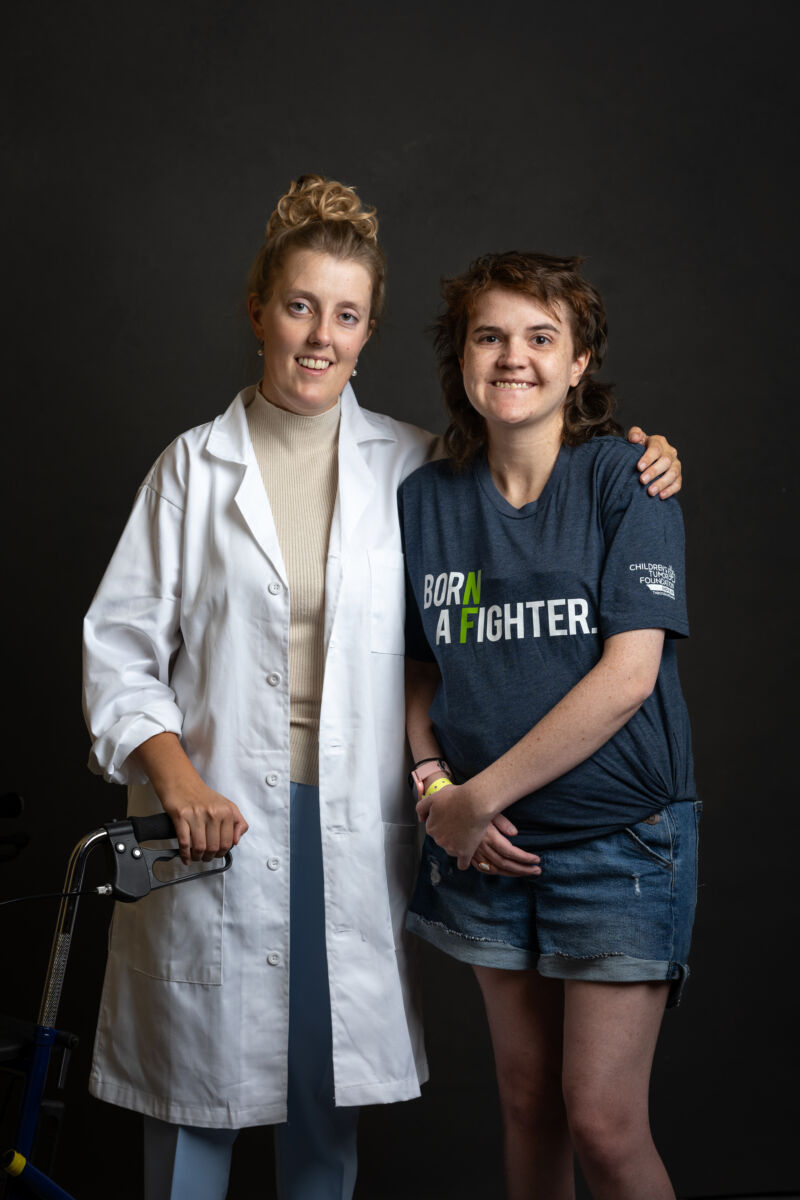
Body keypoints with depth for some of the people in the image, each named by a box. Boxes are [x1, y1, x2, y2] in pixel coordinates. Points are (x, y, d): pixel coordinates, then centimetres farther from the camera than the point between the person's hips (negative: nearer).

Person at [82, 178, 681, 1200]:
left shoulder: (411, 466, 7)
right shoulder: (194, 467, 3)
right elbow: (121, 645, 1)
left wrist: (634, 472, -1)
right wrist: (175, 778, -13)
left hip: (353, 825, 2)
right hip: (215, 816, -1)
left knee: (329, 1089, 11)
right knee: (193, 1082, 5)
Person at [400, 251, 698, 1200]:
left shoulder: (623, 477, -8)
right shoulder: (425, 498, 4)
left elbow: (628, 675, -16)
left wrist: (478, 795, -13)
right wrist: (437, 788, -6)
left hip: (618, 837, -4)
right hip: (491, 846, 4)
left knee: (602, 1122, -4)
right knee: (527, 1104, 13)